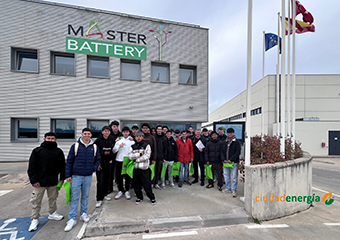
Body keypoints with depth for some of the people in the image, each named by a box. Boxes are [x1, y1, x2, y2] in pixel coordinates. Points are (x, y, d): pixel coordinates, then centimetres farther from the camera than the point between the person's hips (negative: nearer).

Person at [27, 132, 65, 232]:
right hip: (39, 182, -2)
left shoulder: (59, 152, 1)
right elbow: (32, 167, -5)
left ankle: (52, 213, 37)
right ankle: (35, 219, 25)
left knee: (53, 199, 17)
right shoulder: (37, 151, -5)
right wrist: (34, 180, -10)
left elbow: (62, 166, 8)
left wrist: (62, 178, 5)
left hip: (53, 182, 2)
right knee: (36, 201, 7)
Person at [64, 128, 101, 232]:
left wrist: (94, 168, 0)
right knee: (74, 198, 2)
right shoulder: (75, 146, -4)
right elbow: (69, 161, -2)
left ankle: (83, 213, 32)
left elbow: (98, 159, 14)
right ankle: (72, 219, 14)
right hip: (76, 176, -2)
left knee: (85, 196, 15)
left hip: (88, 176, 2)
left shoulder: (94, 147, 2)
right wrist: (68, 175, -4)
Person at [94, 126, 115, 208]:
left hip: (108, 162, 4)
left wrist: (111, 159, 8)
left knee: (107, 179, 13)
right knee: (100, 181, -5)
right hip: (100, 163, -4)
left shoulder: (112, 140, 3)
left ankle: (105, 194, 32)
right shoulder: (98, 140, -9)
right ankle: (99, 199, 5)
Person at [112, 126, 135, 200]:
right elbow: (113, 151, -1)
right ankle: (120, 190, 25)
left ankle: (127, 191, 23)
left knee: (128, 177, 6)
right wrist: (119, 146, -15)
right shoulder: (119, 140, 8)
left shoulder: (132, 141, 4)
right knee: (119, 176, 8)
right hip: (119, 160, 2)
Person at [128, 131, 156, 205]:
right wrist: (139, 154, -13)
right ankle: (139, 197, 30)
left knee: (147, 184, 0)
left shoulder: (146, 145, -1)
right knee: (136, 184, 11)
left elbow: (147, 156, -11)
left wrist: (136, 159, -9)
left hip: (144, 168, -4)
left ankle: (152, 197, 18)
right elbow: (130, 156, -2)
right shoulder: (132, 146, 11)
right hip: (135, 168, 4)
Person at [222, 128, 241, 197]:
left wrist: (231, 159, -16)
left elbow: (238, 152, -10)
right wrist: (224, 159, -2)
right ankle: (228, 188, 26)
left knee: (234, 177, 1)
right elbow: (223, 151, 12)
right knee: (226, 176, 12)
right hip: (225, 162, 5)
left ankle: (233, 190, 14)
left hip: (234, 162, -4)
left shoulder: (236, 142, -3)